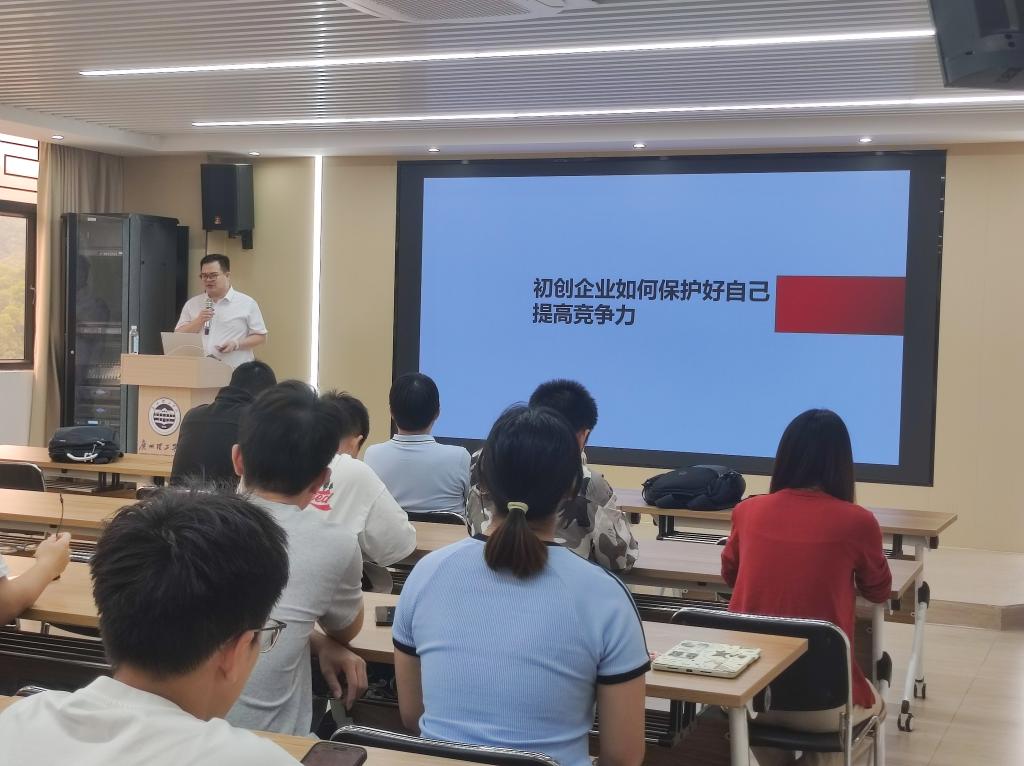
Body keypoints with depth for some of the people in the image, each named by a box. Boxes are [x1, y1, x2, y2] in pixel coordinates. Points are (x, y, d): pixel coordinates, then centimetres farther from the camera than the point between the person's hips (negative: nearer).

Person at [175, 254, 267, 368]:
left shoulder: (247, 303, 5)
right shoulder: (191, 304, 14)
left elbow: (261, 336, 4)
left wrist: (236, 344, -11)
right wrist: (198, 322, -5)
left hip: (235, 370, -2)